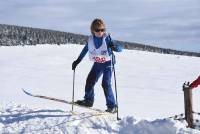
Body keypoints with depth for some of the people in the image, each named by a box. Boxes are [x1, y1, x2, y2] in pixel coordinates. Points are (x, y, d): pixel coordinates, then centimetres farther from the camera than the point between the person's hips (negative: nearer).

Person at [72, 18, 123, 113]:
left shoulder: (107, 38, -18)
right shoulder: (90, 40, -5)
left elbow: (120, 48, -21)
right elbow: (85, 50, 13)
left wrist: (115, 47, -44)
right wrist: (77, 61, 17)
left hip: (107, 63, -5)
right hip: (97, 64, 5)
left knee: (106, 84, -16)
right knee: (90, 81, 6)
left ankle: (112, 106, -9)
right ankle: (88, 100, 28)